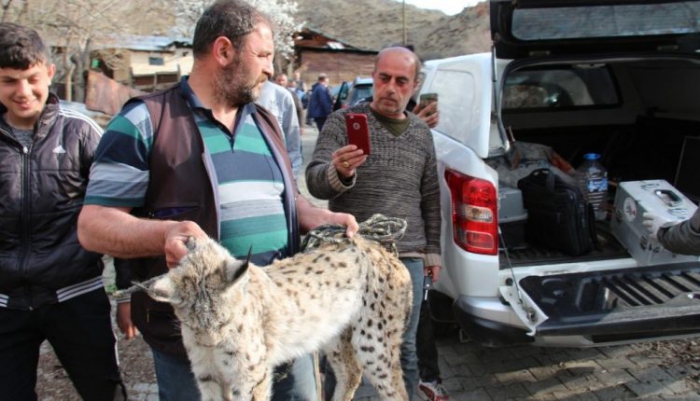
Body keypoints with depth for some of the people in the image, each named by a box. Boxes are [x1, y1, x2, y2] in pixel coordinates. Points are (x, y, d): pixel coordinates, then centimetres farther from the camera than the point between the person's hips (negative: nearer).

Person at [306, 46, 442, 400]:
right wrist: (338, 172, -35)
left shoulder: (421, 133, 10)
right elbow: (314, 181, -14)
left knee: (404, 348, 13)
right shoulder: (343, 121, -2)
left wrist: (432, 251, 15)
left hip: (408, 258, 3)